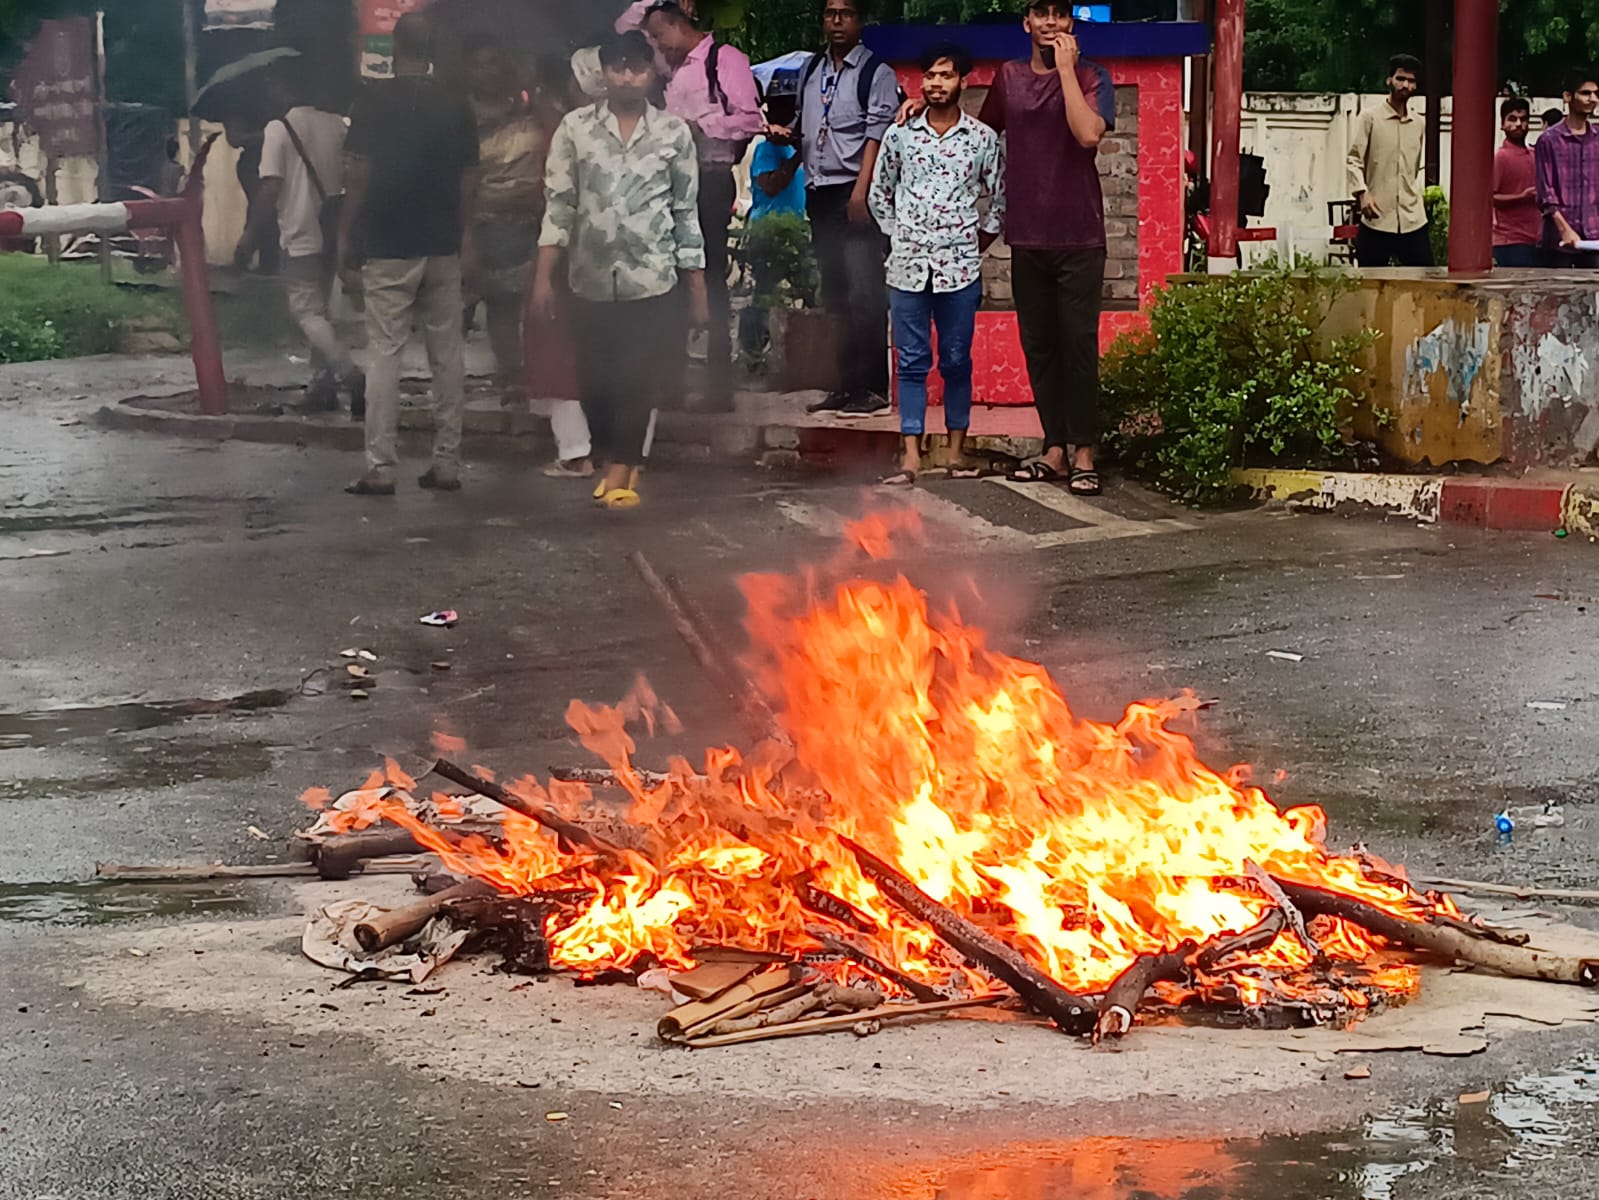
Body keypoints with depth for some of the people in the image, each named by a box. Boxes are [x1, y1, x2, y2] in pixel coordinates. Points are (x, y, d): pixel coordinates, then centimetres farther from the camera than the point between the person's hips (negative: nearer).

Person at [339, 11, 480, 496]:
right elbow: (468, 180, 5)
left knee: (384, 354, -2)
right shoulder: (456, 107, 3)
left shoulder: (374, 101, -6)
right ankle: (447, 462, 10)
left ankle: (380, 467, -6)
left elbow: (359, 173, -8)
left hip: (389, 247, -3)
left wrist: (345, 233, 1)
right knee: (447, 354, 9)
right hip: (443, 247, 3)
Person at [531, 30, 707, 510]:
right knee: (594, 382, 6)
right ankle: (618, 464, 27)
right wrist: (544, 277, -5)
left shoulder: (674, 132, 1)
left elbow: (686, 212, 4)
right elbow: (559, 204, 1)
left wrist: (697, 289, 4)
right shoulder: (575, 127, 1)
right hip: (591, 278, 1)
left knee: (633, 381, -6)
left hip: (651, 277, -1)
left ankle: (620, 471, 5)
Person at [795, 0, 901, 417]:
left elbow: (878, 133, -9)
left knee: (864, 292, -10)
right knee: (836, 295, 8)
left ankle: (872, 387, -8)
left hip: (856, 193, -6)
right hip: (819, 193, 6)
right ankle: (846, 385, 12)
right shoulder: (811, 72, 17)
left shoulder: (876, 72, -1)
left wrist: (862, 190, -17)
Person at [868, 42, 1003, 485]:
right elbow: (879, 194, 15)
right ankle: (910, 456, 1)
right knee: (911, 361, 1)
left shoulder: (983, 138, 2)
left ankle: (957, 450, 13)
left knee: (957, 361, 5)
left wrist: (976, 244, 4)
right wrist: (898, 236, 9)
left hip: (959, 266, -1)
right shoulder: (899, 134, 5)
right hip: (907, 264, 1)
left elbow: (999, 200, 9)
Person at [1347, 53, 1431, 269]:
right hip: (1377, 218, -4)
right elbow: (1353, 160, -4)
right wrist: (1362, 193, -18)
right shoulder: (1370, 118, 1)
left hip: (1413, 219, 4)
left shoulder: (1420, 124, 14)